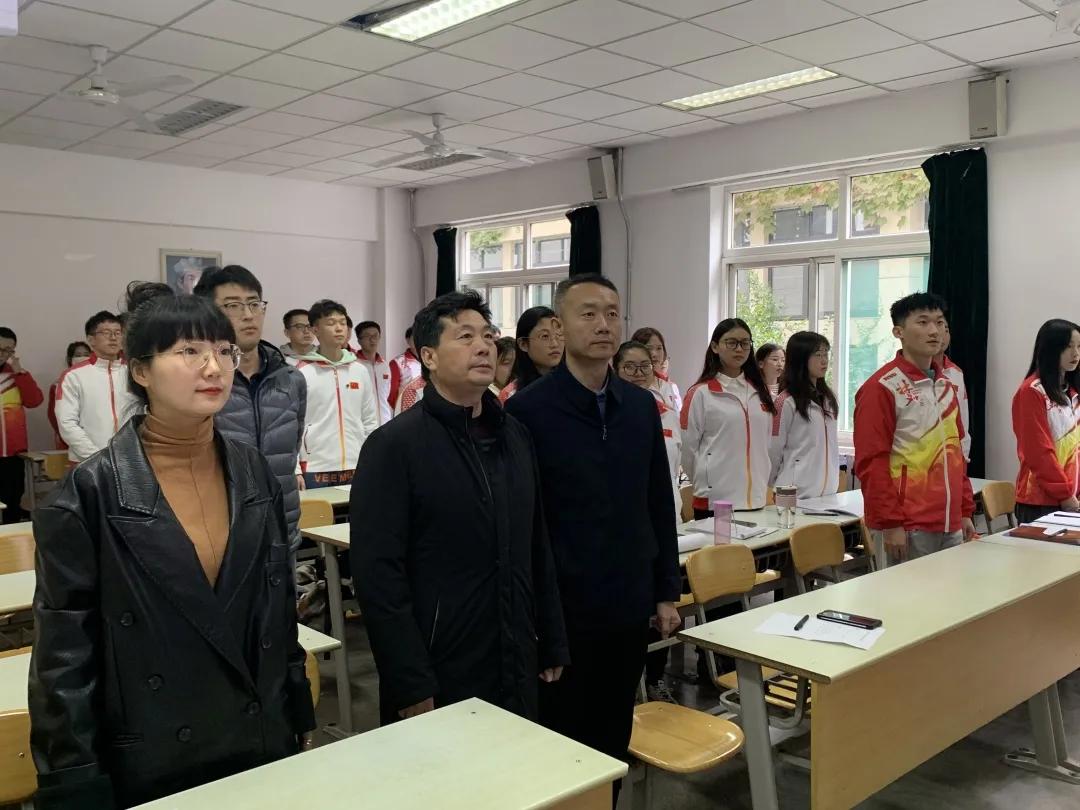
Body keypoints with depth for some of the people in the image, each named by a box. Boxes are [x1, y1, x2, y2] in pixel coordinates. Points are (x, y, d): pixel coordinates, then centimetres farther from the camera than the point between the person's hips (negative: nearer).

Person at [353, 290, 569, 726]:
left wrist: (552, 645, 12)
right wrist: (411, 686, -18)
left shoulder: (515, 436, 8)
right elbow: (378, 576, -16)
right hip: (438, 680, -5)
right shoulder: (393, 446, -12)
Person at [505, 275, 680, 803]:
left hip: (629, 605, 5)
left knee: (613, 741, 18)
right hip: (562, 610, -4)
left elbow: (659, 505, 10)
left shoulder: (641, 406, 4)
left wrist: (666, 591, 9)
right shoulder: (527, 410, -12)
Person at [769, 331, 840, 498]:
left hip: (827, 490, 6)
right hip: (798, 493, -6)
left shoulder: (828, 398, 12)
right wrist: (775, 487, 4)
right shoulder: (786, 402, -10)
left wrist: (834, 483, 15)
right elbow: (773, 452, -5)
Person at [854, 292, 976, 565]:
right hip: (907, 527, -7)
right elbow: (871, 461, -14)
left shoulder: (945, 386, 14)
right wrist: (890, 524, -16)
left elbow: (955, 451, 19)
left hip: (950, 525, 7)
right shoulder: (881, 388, -10)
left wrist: (966, 511, 15)